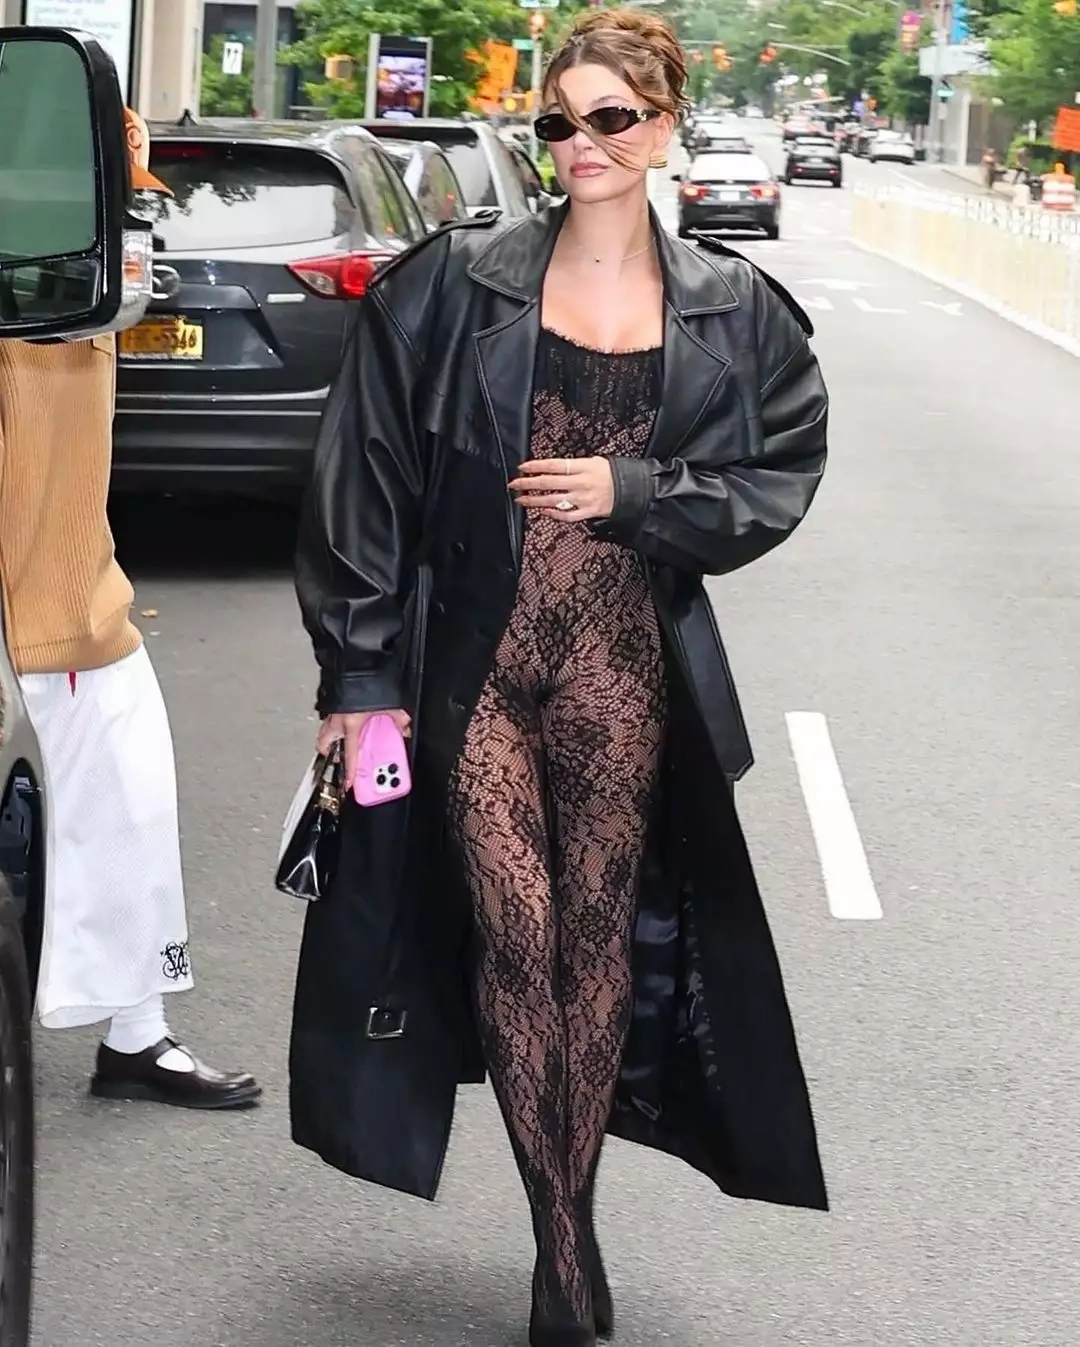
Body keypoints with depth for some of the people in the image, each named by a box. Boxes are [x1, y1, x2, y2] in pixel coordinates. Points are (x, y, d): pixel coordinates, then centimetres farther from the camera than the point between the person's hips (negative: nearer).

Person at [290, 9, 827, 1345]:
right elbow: (366, 480, -1)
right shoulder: (453, 285, -1)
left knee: (601, 935, 6)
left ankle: (570, 1208, 20)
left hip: (625, 668, 1)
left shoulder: (729, 315, 4)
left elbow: (778, 477, 6)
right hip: (475, 663, -1)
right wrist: (359, 673, -4)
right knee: (512, 937, -3)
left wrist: (631, 492, -10)